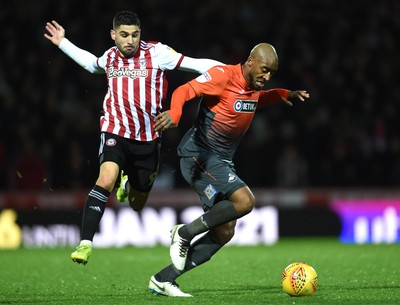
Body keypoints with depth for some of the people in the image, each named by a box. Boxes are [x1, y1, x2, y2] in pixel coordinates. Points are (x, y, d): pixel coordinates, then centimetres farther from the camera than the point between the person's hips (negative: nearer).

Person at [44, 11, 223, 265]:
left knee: (137, 205, 16)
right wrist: (63, 43, 31)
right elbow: (92, 64, 30)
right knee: (107, 179, -29)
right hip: (115, 132, 0)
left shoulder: (157, 53, -9)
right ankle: (85, 243, -30)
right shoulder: (110, 57, 5)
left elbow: (196, 64, -14)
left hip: (148, 139, 0)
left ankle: (128, 185, 55)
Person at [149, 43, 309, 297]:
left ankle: (164, 279, 6)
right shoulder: (223, 76, -15)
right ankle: (186, 233, -9)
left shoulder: (254, 88, 11)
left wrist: (283, 94, 20)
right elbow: (185, 90, -24)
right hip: (200, 155, -9)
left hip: (223, 162, 9)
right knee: (244, 200, -28)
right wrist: (174, 113, -44)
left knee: (224, 233, 1)